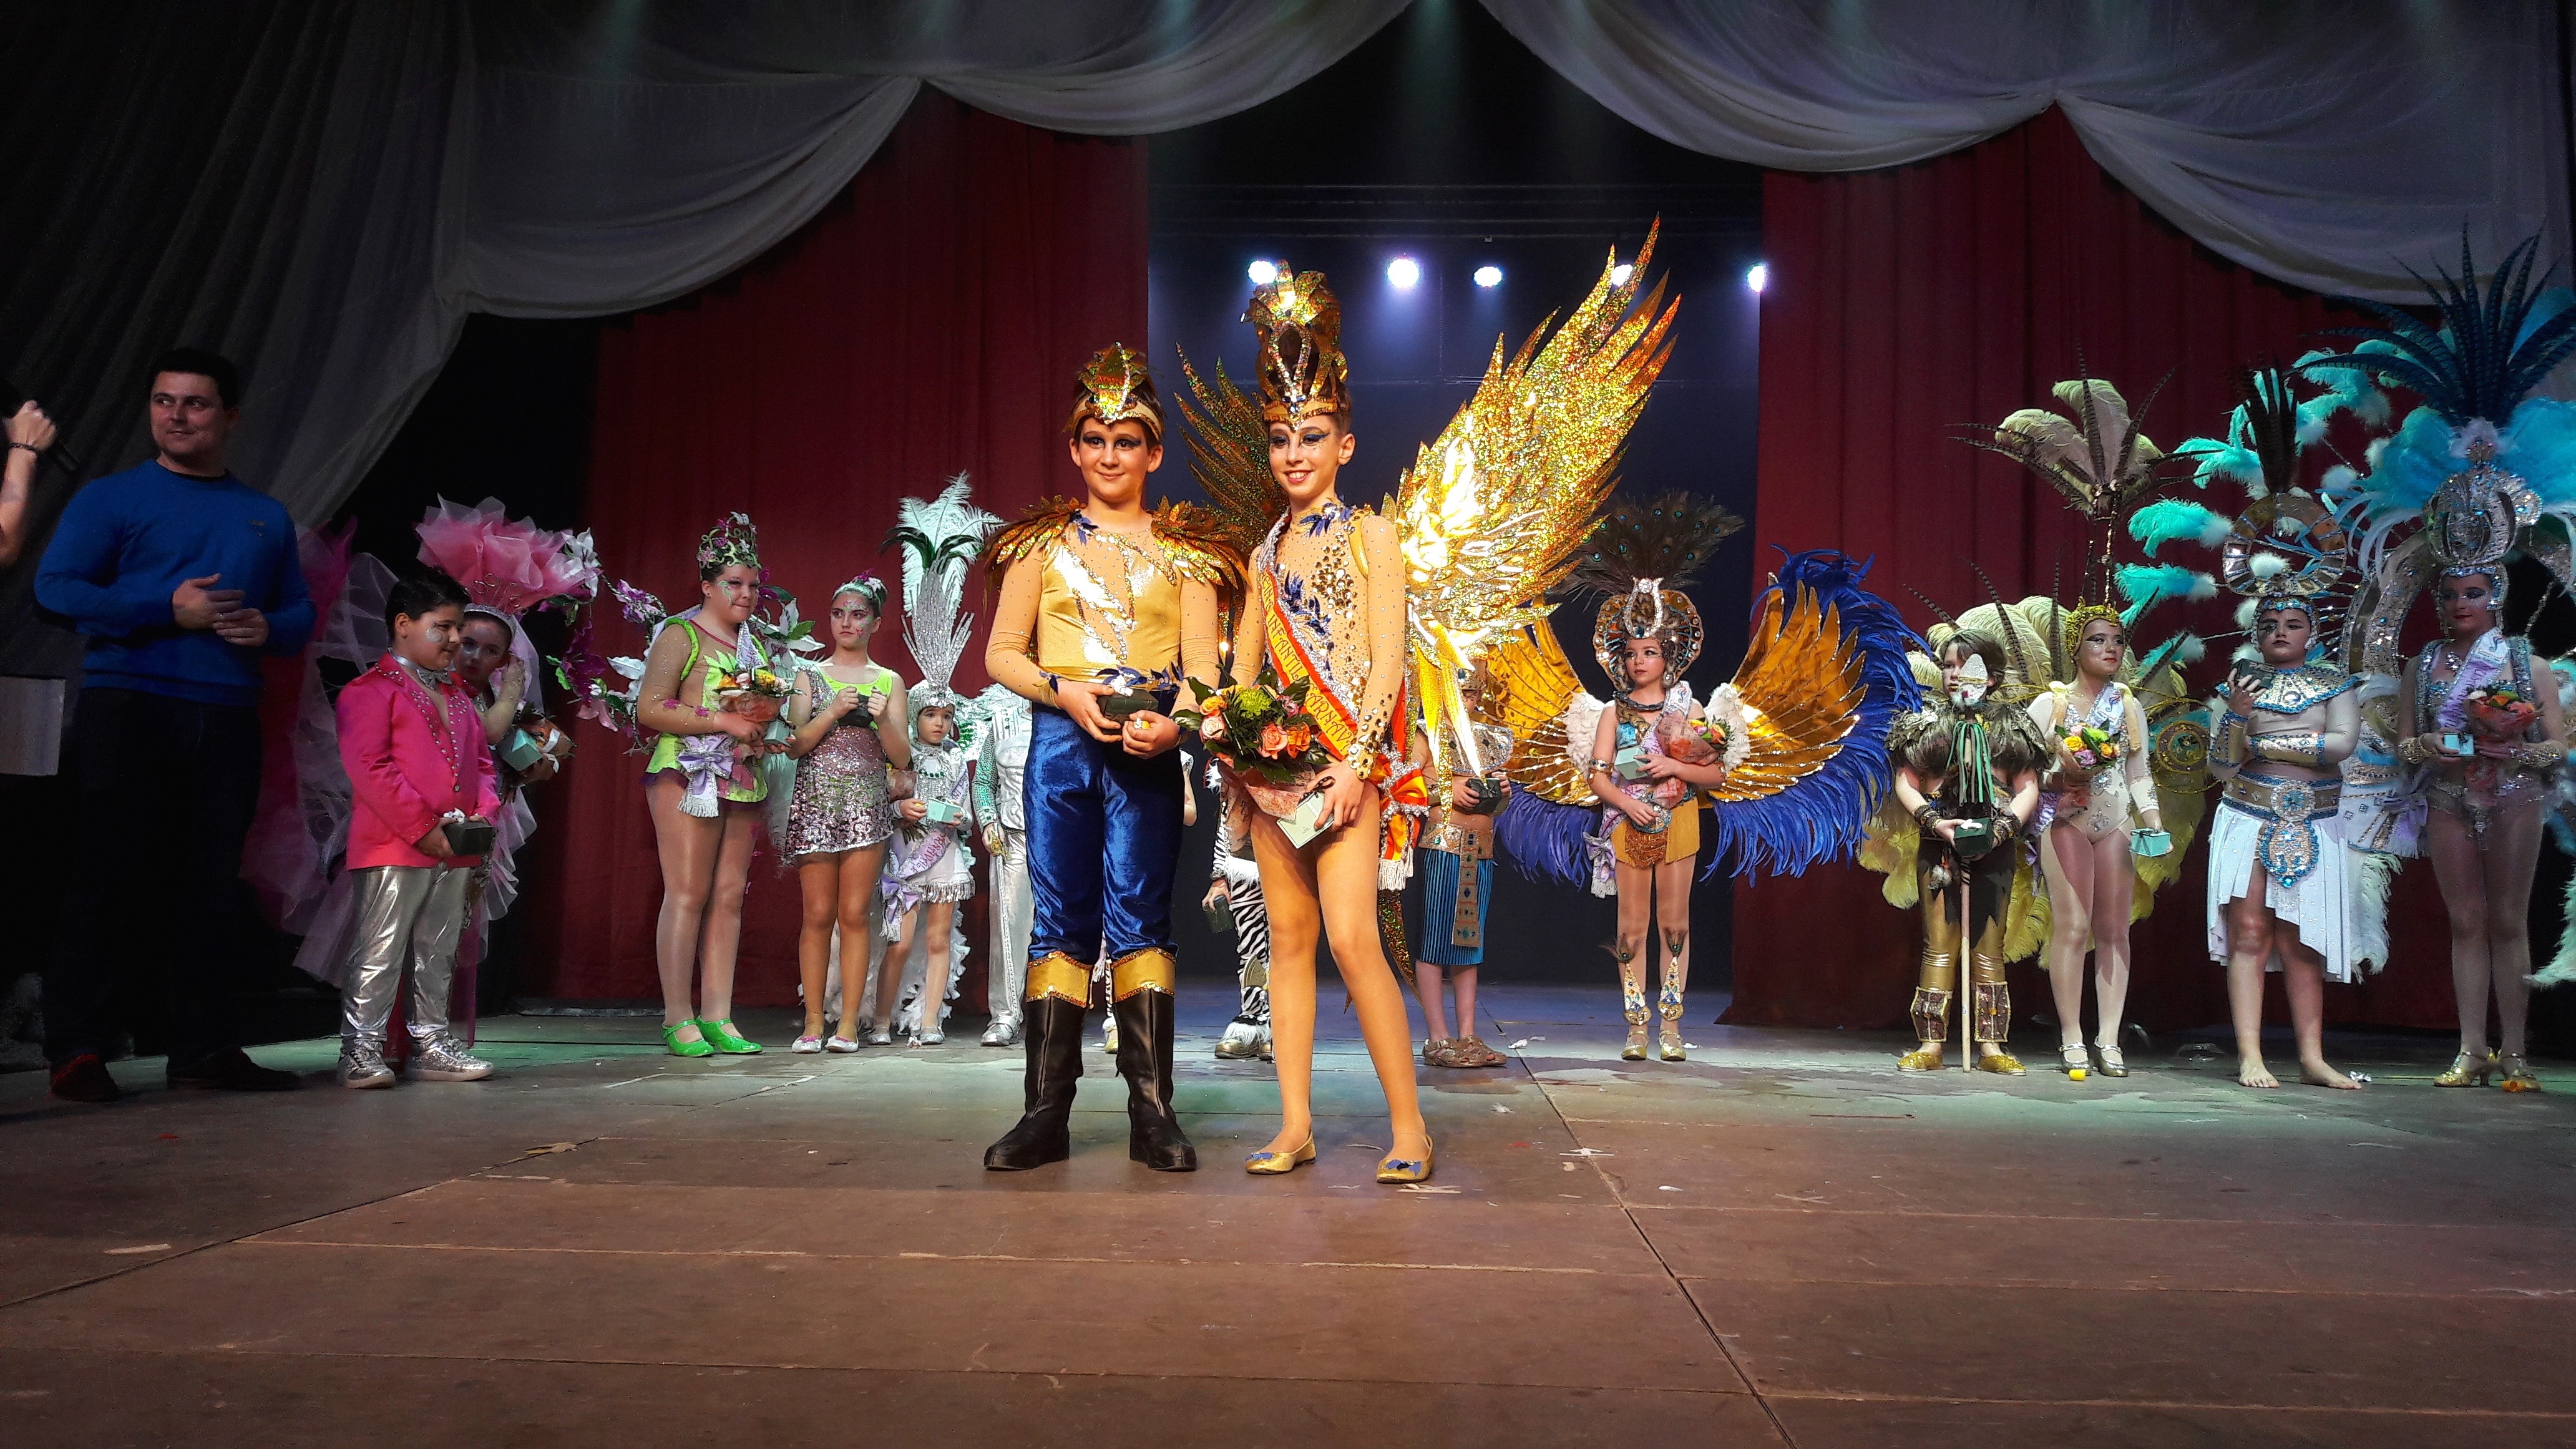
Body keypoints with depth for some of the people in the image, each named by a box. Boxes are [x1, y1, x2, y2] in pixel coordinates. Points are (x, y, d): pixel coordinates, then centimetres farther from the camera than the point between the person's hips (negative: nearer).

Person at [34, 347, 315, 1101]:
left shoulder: (266, 516, 17)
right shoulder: (110, 498, 4)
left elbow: (300, 611, 18)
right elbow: (54, 588, -6)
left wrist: (270, 629, -5)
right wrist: (167, 609, -15)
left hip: (227, 719, 4)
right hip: (128, 707, -4)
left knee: (209, 887, 6)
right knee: (104, 879, -4)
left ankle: (204, 1048, 12)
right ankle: (75, 1049, 2)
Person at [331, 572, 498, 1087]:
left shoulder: (458, 696, 20)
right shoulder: (371, 690, -6)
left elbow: (481, 761, 22)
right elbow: (368, 768, -15)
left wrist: (484, 811, 2)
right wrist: (421, 827, -18)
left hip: (455, 851, 8)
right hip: (392, 849, -8)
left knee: (437, 955, 13)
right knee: (380, 953, -4)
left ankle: (431, 1044, 21)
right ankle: (360, 1050, 3)